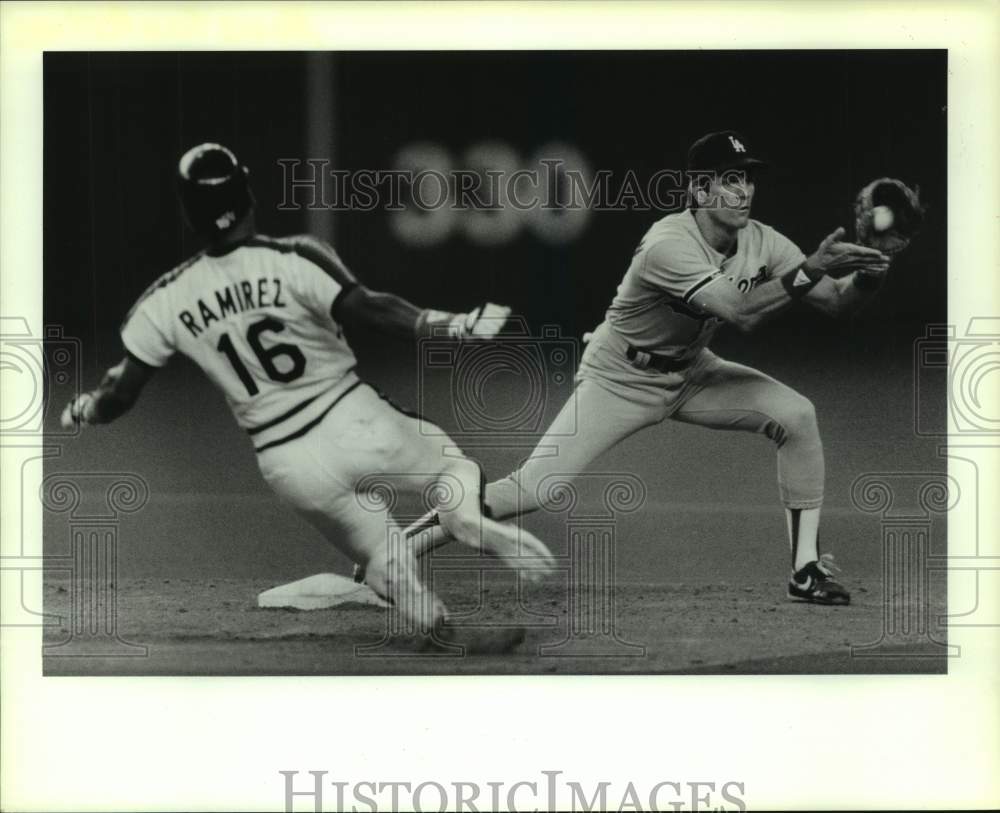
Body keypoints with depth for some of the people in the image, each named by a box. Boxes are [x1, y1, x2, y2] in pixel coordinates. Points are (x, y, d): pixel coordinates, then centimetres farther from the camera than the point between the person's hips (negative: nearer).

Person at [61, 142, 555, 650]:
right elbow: (366, 309, -24)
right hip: (354, 426, -3)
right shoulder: (292, 261, -12)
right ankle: (470, 522, -16)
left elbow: (119, 396, 3)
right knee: (453, 470, 16)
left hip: (288, 466, 3)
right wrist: (451, 326, -19)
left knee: (389, 568, 20)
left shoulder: (166, 302, -1)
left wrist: (82, 411, 24)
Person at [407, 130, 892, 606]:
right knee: (532, 490, -18)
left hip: (690, 373, 6)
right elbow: (741, 313, -41)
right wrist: (810, 270, -49)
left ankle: (807, 568, -7)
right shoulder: (669, 244, -30)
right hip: (620, 380, -6)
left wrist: (867, 277, -33)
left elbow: (835, 300, -12)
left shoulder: (761, 243, -9)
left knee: (795, 414, -15)